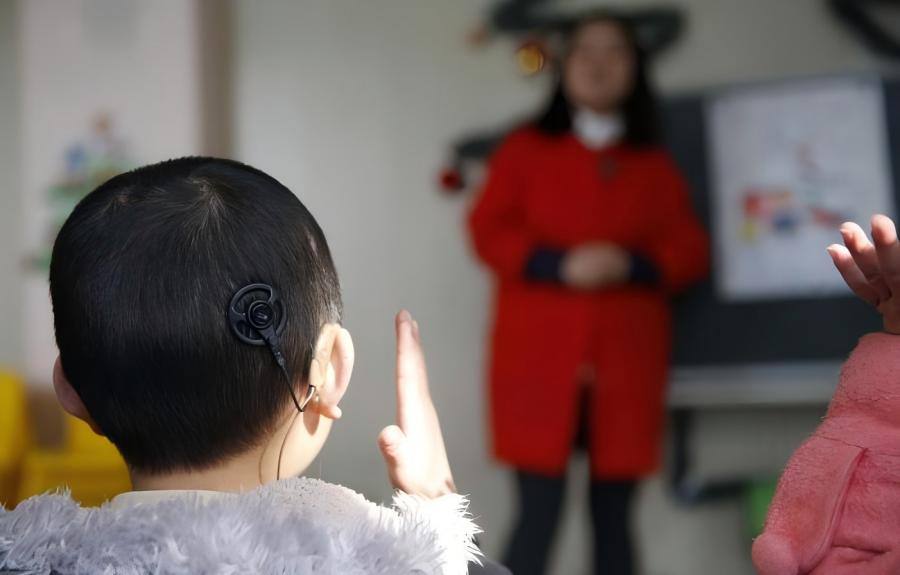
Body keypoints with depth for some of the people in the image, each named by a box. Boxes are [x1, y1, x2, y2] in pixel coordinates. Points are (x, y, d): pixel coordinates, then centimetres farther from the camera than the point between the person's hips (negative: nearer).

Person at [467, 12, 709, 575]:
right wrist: (560, 264, -14)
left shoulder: (656, 164, 14)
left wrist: (630, 266, -13)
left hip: (624, 366, 2)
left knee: (614, 517, 6)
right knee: (538, 516, -7)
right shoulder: (525, 148, 9)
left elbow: (692, 250, 7)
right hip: (539, 360, -2)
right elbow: (487, 231, 1)